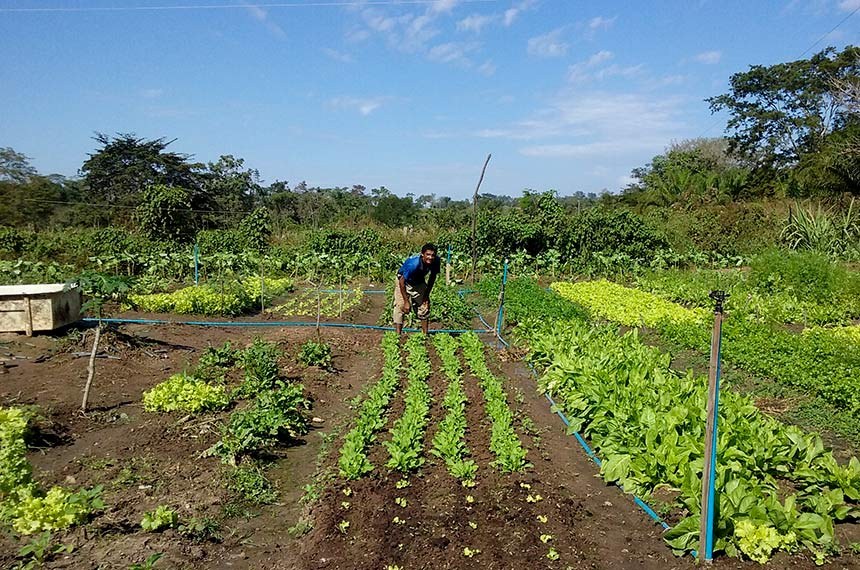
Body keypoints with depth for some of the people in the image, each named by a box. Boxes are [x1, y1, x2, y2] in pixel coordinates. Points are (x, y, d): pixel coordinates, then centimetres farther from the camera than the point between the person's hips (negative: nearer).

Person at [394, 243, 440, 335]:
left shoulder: (436, 261, -24)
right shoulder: (413, 264, -40)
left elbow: (432, 276, -4)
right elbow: (402, 281, -32)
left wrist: (427, 294, -5)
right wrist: (406, 301, -29)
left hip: (419, 282, 5)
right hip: (404, 281, -5)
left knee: (424, 306, 6)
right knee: (400, 307, -15)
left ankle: (425, 335, 16)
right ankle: (398, 335, -13)